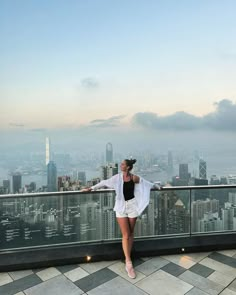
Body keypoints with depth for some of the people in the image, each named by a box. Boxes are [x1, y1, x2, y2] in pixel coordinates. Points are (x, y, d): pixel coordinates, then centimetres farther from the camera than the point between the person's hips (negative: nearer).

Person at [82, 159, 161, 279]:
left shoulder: (135, 178, -5)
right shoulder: (117, 177, -3)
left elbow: (146, 183, 10)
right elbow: (104, 182, 0)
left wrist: (156, 186, 22)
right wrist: (91, 188, 0)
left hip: (132, 206, 1)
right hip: (121, 207, 0)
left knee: (130, 234, 9)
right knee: (125, 235, -3)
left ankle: (127, 259, 24)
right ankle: (129, 263, 1)